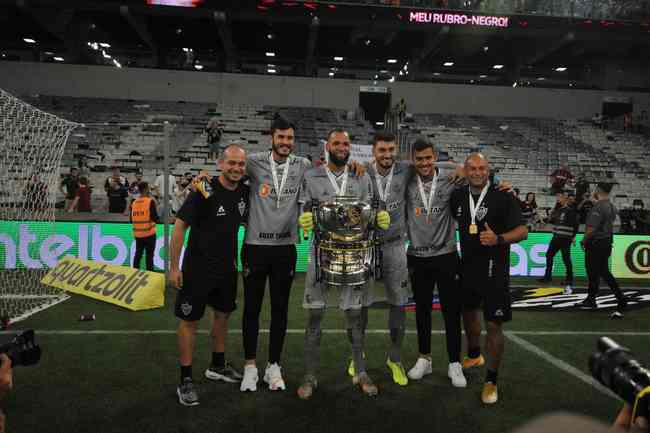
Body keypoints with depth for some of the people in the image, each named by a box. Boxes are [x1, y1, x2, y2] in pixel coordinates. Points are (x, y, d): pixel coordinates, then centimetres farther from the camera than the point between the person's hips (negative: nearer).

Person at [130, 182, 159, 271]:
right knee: (149, 256, 1)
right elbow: (155, 218, -16)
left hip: (137, 234, 5)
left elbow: (131, 220, 12)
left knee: (138, 254, 15)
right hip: (149, 233, -5)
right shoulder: (150, 201, -11)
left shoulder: (134, 202, 5)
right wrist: (158, 220, 5)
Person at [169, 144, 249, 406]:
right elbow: (179, 226, -16)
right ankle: (186, 380, 15)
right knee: (189, 321, 3)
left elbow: (248, 221, 16)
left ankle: (217, 366, 38)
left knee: (223, 315, 19)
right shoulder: (205, 190, -19)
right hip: (198, 268, -6)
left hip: (227, 267, 7)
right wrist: (174, 267, -16)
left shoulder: (245, 192, -1)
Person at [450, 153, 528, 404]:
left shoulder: (503, 197, -12)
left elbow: (523, 231, -15)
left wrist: (499, 239, -32)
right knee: (468, 311, 23)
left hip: (493, 270, -5)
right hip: (467, 267, 6)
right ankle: (474, 355, 48)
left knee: (493, 325, -3)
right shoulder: (458, 196, 2)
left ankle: (492, 380, 13)